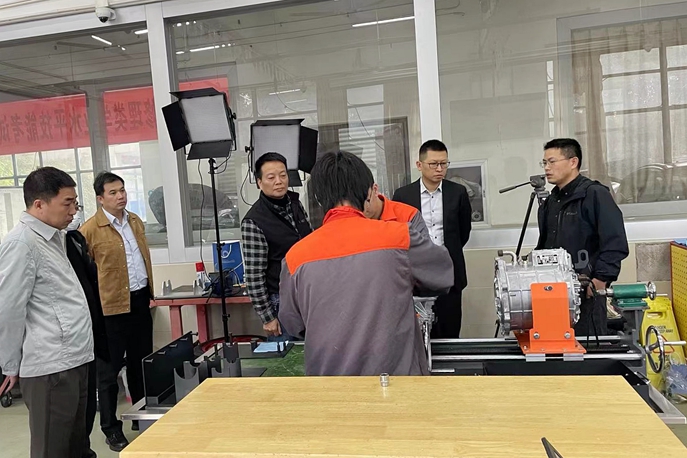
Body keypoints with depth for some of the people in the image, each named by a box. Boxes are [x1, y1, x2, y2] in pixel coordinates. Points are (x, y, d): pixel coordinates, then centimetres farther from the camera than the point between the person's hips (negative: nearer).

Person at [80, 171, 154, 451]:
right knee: (109, 368, 7)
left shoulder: (136, 221, 9)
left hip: (140, 300, 6)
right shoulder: (90, 229, -11)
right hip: (111, 306, -6)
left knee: (141, 361, 17)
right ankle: (111, 428, 20)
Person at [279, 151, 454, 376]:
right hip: (395, 374, -1)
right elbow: (444, 271, 5)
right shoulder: (398, 236, -14)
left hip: (328, 375, 2)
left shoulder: (296, 256, -9)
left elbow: (292, 324, 4)